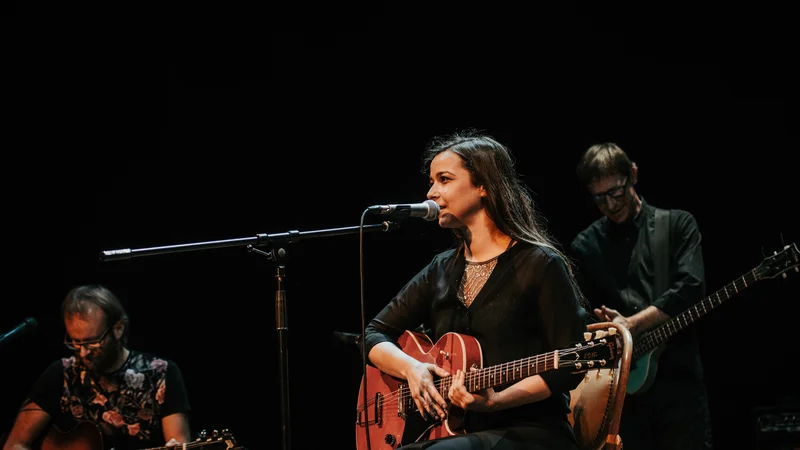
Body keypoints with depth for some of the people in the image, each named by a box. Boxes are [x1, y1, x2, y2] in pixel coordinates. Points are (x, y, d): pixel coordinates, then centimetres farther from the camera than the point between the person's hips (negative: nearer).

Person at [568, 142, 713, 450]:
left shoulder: (677, 224, 7)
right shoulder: (584, 247, 11)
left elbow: (690, 288, -7)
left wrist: (631, 325, -13)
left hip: (679, 379, -1)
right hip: (621, 388, 2)